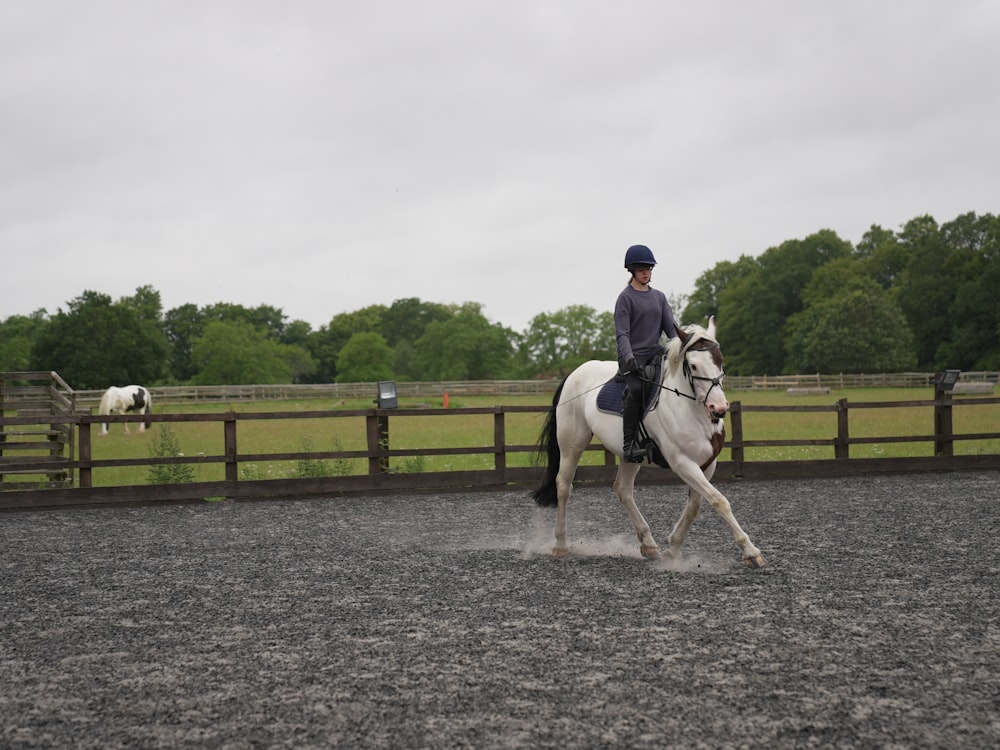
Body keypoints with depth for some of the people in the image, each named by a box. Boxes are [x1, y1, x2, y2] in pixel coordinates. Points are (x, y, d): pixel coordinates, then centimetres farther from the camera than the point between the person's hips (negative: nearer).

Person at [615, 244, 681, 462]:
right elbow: (622, 334, -8)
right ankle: (630, 444, -31)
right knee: (636, 389, -33)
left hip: (655, 353, 6)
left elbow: (671, 327, 12)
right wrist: (629, 358, -25)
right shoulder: (626, 297, -1)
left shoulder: (659, 297, 17)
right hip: (632, 356, -6)